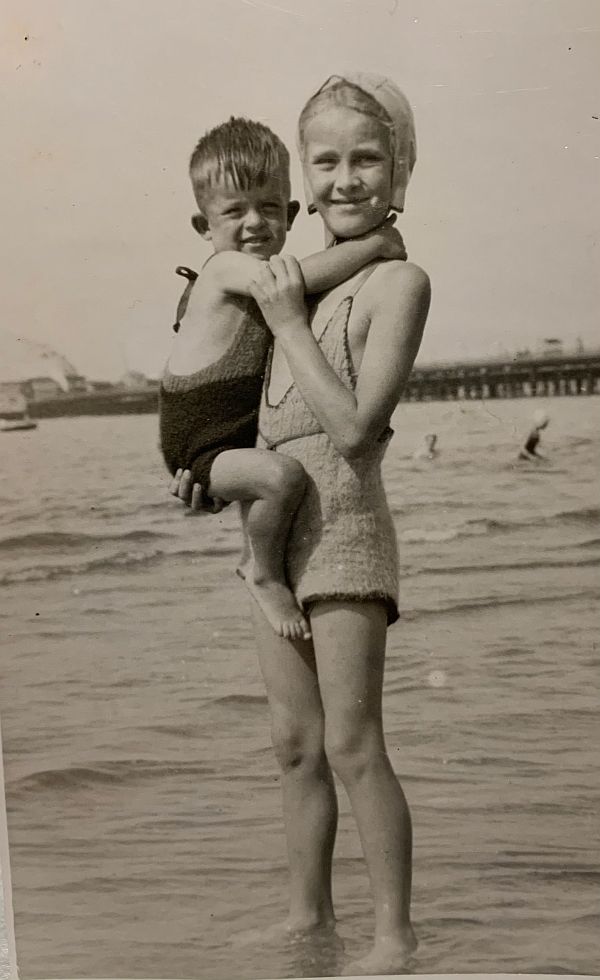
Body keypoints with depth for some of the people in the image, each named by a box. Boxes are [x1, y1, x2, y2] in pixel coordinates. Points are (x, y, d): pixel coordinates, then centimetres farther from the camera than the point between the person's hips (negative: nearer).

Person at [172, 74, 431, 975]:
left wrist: (287, 320, -15)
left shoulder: (398, 282, -10)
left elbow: (353, 428, -20)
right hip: (276, 528, 8)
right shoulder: (298, 279, 11)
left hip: (344, 527, -7)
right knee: (296, 744, 14)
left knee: (351, 743, -4)